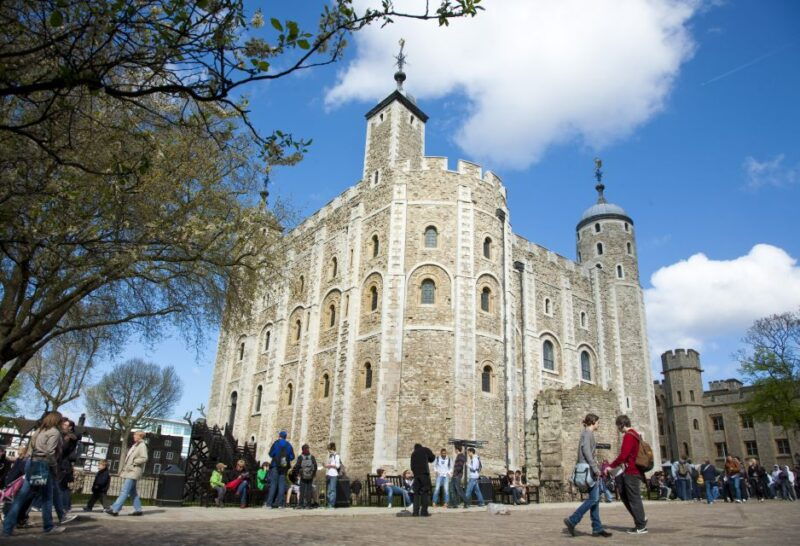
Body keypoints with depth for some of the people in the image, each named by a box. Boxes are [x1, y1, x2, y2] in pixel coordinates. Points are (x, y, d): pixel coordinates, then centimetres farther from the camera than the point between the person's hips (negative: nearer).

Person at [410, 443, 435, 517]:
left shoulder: (413, 454, 22)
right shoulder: (425, 450, 11)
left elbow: (412, 466, 19)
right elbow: (432, 458, 10)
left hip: (416, 474, 4)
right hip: (424, 473, -4)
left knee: (416, 492, 9)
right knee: (425, 492, -1)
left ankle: (415, 511, 2)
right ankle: (424, 511, -6)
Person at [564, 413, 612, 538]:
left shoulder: (587, 433, 20)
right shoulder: (587, 433, -8)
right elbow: (586, 450, -20)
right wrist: (595, 468, -21)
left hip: (589, 469, 10)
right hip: (589, 468, -10)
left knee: (595, 499, 8)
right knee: (593, 498, -11)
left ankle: (597, 528, 9)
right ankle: (572, 520, -9)